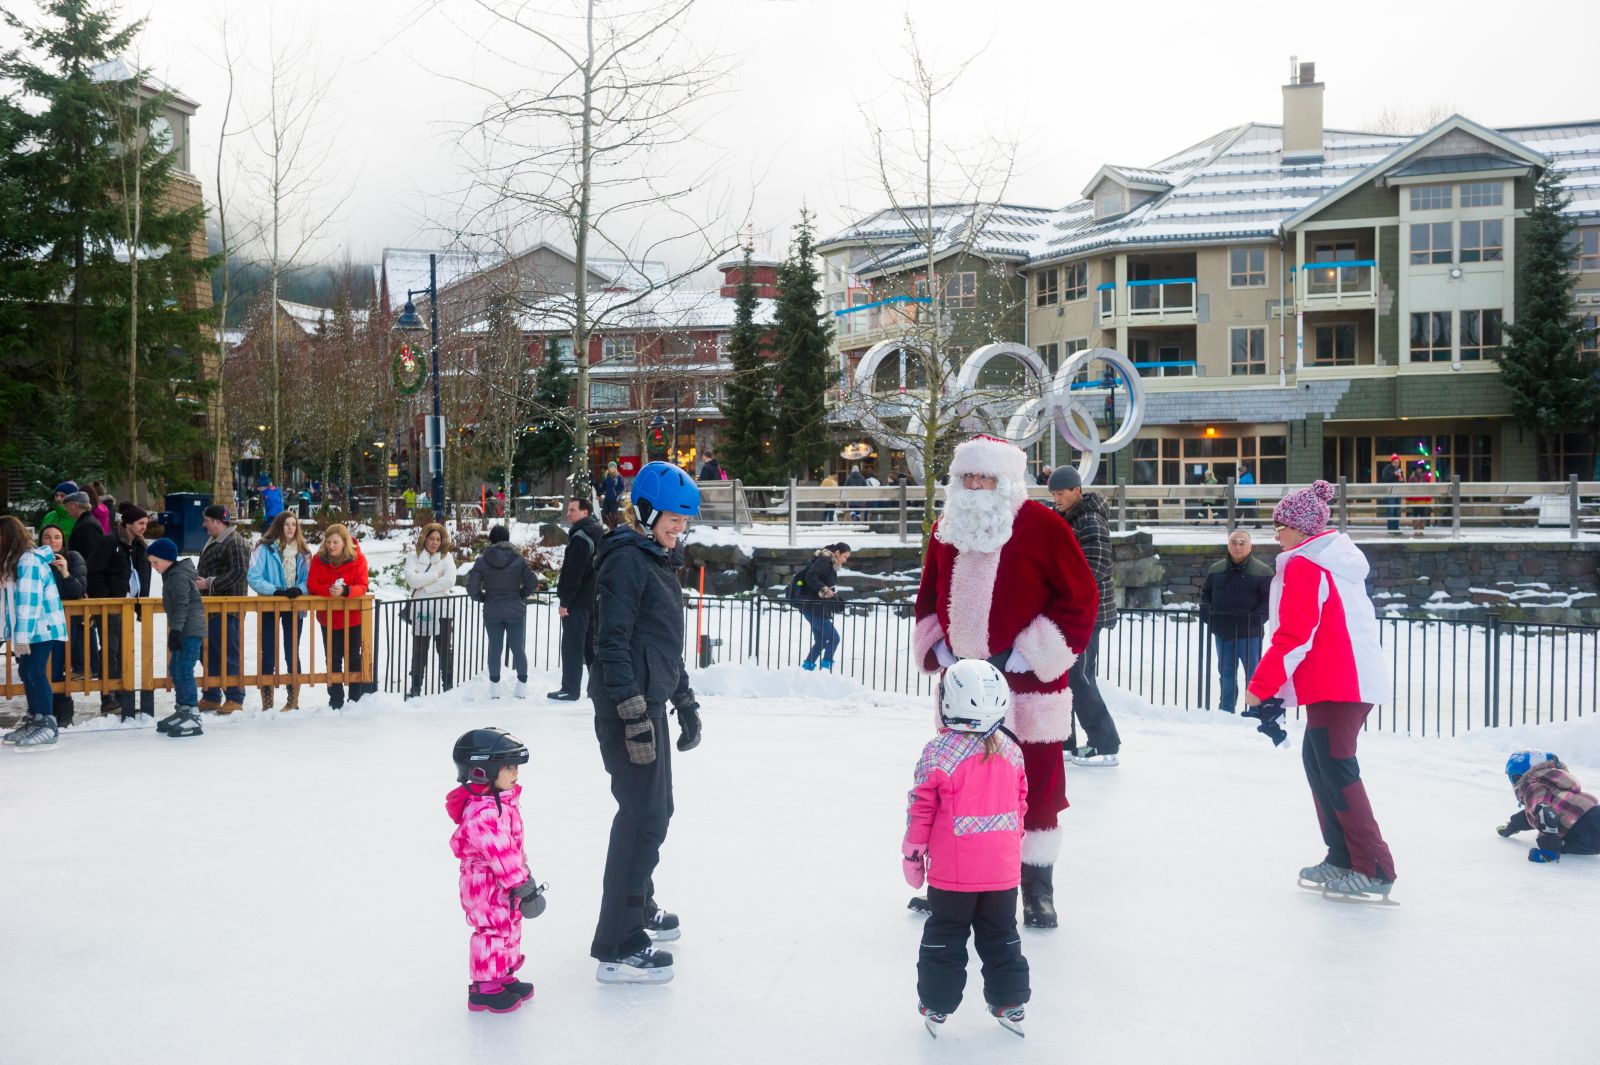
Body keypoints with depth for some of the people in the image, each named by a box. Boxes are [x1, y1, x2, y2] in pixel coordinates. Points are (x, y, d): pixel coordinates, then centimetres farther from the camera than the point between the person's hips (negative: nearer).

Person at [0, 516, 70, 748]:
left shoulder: (28, 561, -17)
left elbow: (29, 601, -22)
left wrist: (23, 636, -24)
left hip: (42, 629, -10)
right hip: (26, 631, 10)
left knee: (36, 673, -10)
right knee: (27, 673, 11)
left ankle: (48, 724, -6)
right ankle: (34, 720, 19)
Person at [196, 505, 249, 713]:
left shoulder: (235, 543, -13)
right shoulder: (212, 542, 19)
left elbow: (238, 573, -21)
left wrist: (209, 583, -19)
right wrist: (198, 581, 15)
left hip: (227, 610, -10)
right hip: (211, 608, 10)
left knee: (229, 654, -6)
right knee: (210, 654, 14)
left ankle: (235, 699, -1)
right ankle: (211, 697, 23)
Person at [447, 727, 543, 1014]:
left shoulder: (504, 800, 6)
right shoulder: (481, 811, -28)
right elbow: (499, 853, -29)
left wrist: (524, 875, 23)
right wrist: (522, 885, -25)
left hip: (506, 882, 10)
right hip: (485, 883, -10)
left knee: (511, 926, 18)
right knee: (493, 930, -2)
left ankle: (504, 976, 33)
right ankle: (484, 988, 10)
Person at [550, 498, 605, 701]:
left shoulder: (580, 537, -16)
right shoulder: (600, 534, 14)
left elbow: (573, 572, -21)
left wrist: (564, 600, -17)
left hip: (579, 600, -9)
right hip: (596, 599, 9)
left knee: (572, 645, -4)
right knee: (593, 644, 14)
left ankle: (570, 689, -3)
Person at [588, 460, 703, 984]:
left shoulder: (658, 560, 18)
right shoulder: (626, 559, -13)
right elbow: (612, 643, -19)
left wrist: (685, 703, 24)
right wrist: (633, 714, -24)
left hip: (650, 702, 10)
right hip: (626, 705, -10)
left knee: (655, 809, 19)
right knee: (643, 814, -9)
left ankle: (638, 904, 37)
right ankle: (618, 945, -3)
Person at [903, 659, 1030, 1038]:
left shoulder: (938, 752, -16)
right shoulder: (1011, 750, 0)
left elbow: (920, 808, -11)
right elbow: (1020, 803, 11)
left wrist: (912, 853, 1)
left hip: (952, 872, -4)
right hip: (1003, 869, 4)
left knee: (945, 939, 11)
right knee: (1002, 936, 17)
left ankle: (936, 1006, 18)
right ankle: (1010, 1004, 24)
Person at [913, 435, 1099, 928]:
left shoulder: (1041, 526, -10)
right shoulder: (947, 528, 8)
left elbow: (1080, 597, -10)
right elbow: (930, 594, 20)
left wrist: (1030, 656, -13)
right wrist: (937, 648, 6)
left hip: (1026, 684, -5)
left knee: (1035, 784, 3)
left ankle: (1037, 888, 17)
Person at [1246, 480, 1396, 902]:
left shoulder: (1303, 566, -11)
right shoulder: (1339, 560, 19)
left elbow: (1294, 634, -18)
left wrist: (1261, 685, -12)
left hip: (1334, 685, -10)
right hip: (1356, 678, 10)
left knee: (1335, 770, -8)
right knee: (1319, 759, 16)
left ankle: (1374, 870, -10)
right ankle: (1343, 858, 19)